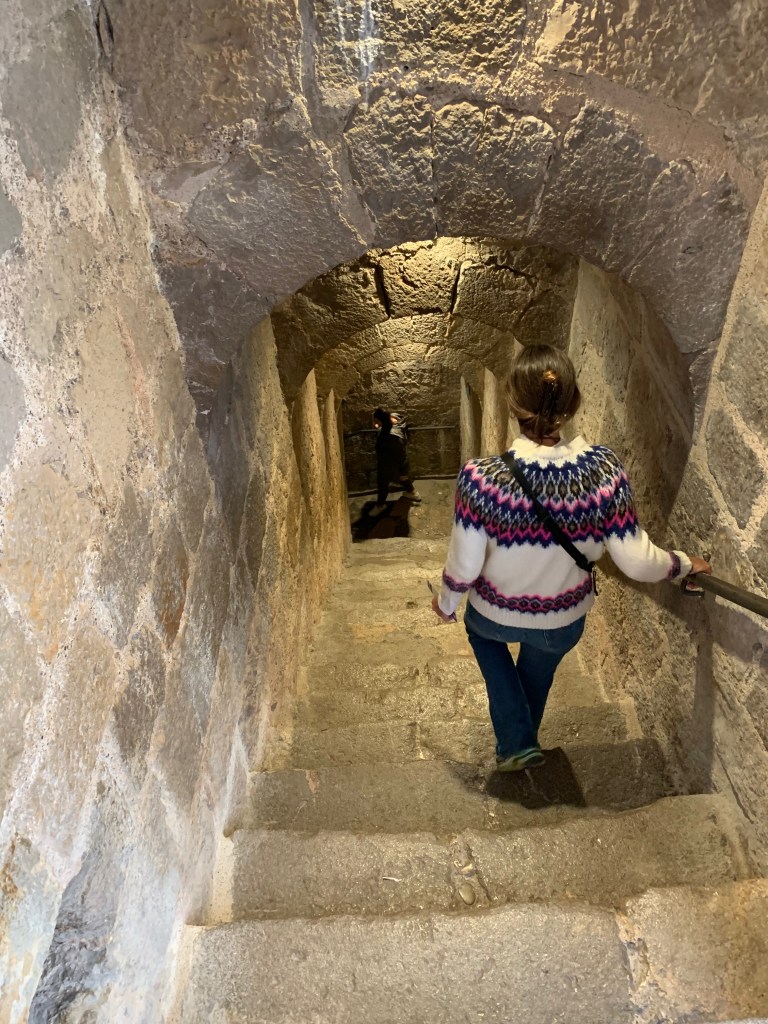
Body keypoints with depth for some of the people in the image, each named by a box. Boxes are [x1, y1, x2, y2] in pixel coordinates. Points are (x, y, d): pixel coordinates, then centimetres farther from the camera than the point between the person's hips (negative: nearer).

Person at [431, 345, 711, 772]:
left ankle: (516, 742, 30)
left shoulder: (482, 477, -33)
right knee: (537, 674, 35)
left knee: (482, 630, 35)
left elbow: (464, 566, -21)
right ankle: (524, 738, 61)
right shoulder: (604, 471, -27)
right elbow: (637, 562, -19)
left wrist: (446, 602, 1)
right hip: (564, 623, 2)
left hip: (497, 614, -1)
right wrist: (684, 564, 4)